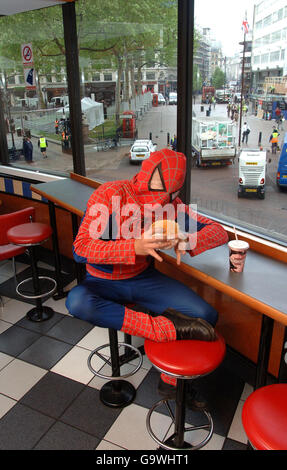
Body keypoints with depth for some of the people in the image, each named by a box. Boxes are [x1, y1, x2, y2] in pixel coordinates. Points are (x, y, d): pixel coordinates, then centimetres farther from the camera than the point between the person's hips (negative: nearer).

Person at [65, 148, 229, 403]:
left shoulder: (171, 204, -7)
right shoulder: (109, 195, -18)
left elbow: (219, 231, -6)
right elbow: (81, 249, -24)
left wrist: (187, 241, -29)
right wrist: (135, 247, -37)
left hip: (145, 278, 3)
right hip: (104, 283, -2)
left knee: (206, 315, -16)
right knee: (77, 302, -37)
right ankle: (166, 327, -28)